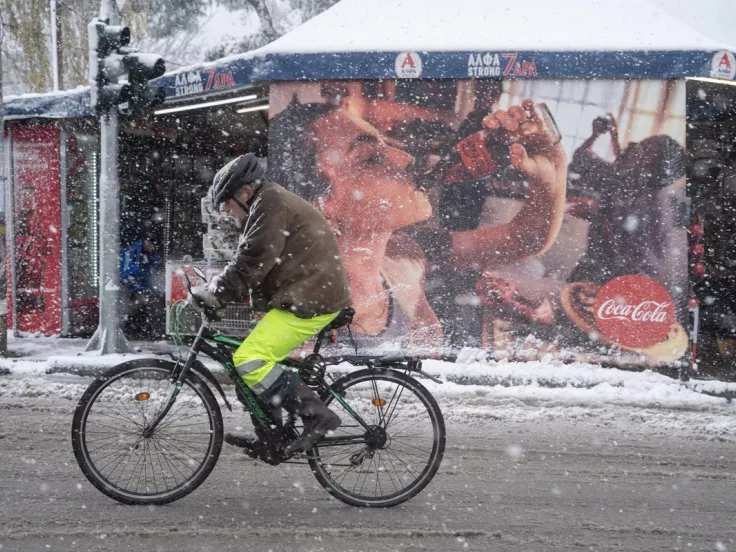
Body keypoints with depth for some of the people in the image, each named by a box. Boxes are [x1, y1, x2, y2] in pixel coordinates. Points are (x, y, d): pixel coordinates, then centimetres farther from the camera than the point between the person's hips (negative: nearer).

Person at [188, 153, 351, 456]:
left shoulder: (270, 204, -11)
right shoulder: (271, 204, 24)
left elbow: (251, 261, -19)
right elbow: (253, 262, 24)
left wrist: (212, 294, -13)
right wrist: (215, 292, 14)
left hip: (309, 301, -11)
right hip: (310, 295, 11)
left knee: (249, 361, -16)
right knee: (260, 358, 17)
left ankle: (317, 415, -14)